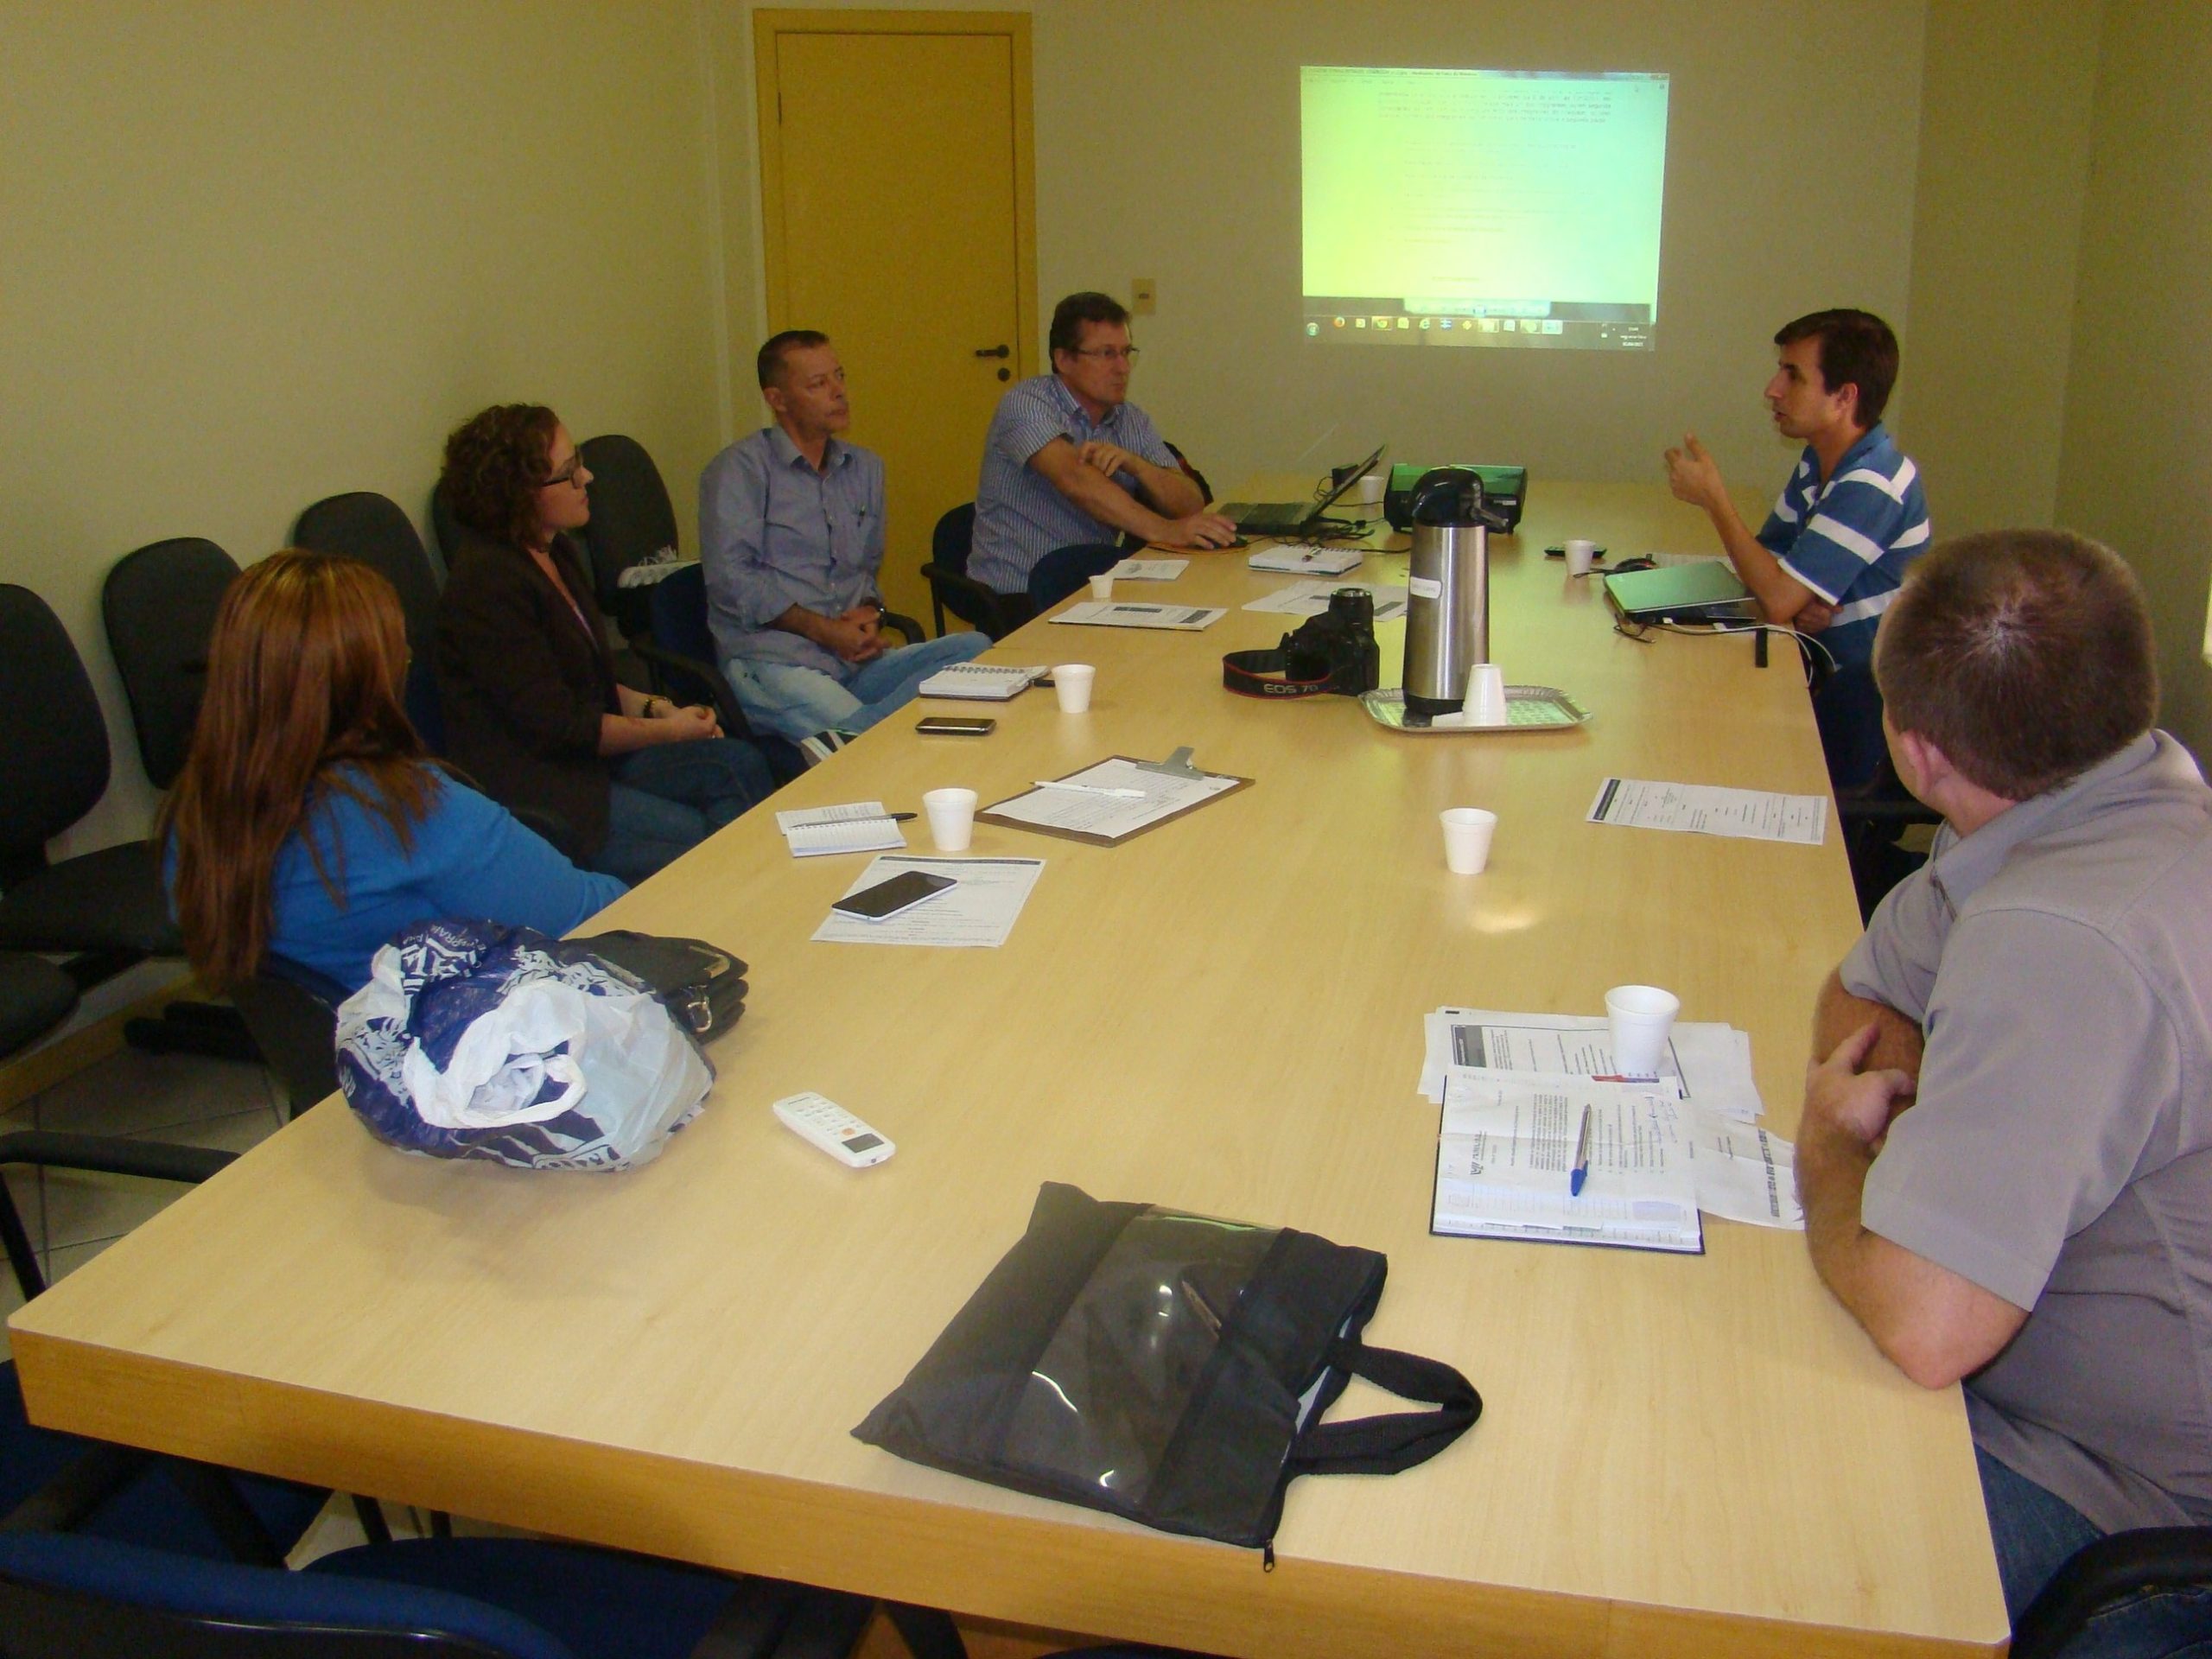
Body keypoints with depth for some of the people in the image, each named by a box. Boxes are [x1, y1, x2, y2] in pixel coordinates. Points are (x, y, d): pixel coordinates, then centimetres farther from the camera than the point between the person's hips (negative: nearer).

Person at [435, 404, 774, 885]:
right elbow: (557, 726, -20)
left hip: (586, 754, 9)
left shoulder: (558, 554, 11)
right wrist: (668, 729, -10)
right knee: (693, 835, -22)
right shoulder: (487, 582, -20)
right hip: (524, 788, -9)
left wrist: (656, 706, 2)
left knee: (739, 765, -8)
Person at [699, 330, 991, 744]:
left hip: (857, 660, 7)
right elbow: (730, 578, -8)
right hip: (770, 660, -7)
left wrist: (870, 615, 5)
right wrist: (822, 629, -12)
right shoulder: (739, 469, 2)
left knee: (976, 649, -24)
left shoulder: (866, 468, 22)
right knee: (859, 737, -39)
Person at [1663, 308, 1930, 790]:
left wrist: (1713, 497, -15)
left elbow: (1778, 600, -26)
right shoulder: (1820, 462, 8)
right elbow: (1768, 564, 9)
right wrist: (1800, 605, -16)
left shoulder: (1871, 487, -22)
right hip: (1832, 678, 8)